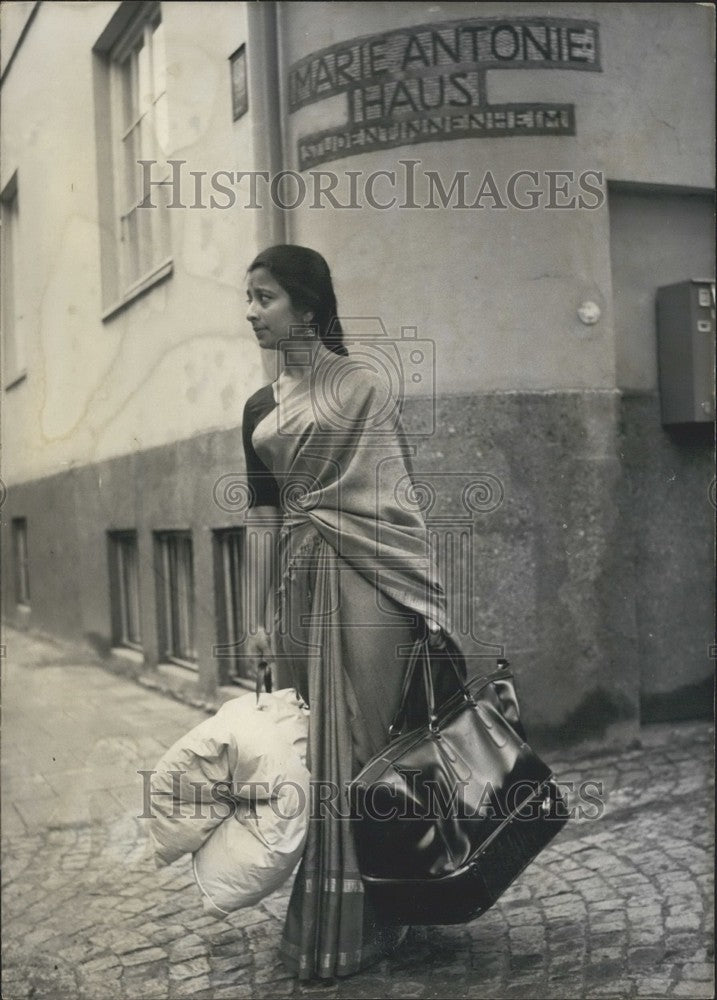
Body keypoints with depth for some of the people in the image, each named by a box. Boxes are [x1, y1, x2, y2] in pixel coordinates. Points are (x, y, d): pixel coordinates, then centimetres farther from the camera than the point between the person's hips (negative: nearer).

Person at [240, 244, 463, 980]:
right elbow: (265, 518, 13)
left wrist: (422, 596, -14)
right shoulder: (260, 408, 13)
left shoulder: (363, 381, -3)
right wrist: (262, 614, 10)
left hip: (364, 577, -6)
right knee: (312, 746, 12)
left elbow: (398, 492, -8)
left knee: (362, 742, 0)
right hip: (298, 583, 6)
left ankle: (366, 922, 14)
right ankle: (319, 917, 27)